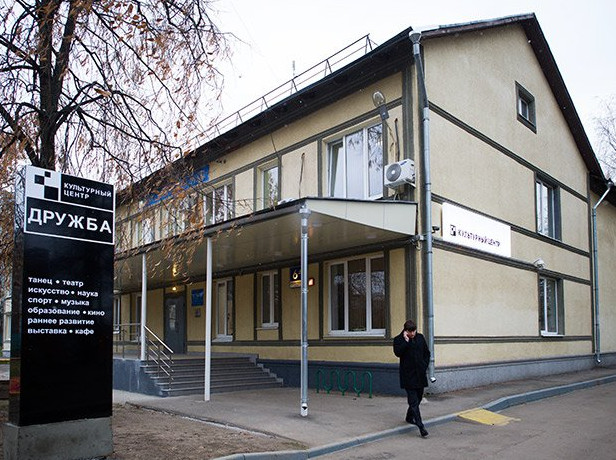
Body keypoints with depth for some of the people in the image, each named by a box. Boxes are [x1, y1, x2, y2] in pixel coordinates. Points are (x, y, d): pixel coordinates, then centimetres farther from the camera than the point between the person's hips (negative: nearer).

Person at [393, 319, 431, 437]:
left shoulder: (420, 337, 7)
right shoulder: (398, 339, -6)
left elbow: (427, 353, 16)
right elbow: (397, 353, -21)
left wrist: (425, 365, 5)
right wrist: (406, 341, -22)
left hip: (420, 374, 6)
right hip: (408, 375, -6)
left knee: (418, 398, 16)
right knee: (413, 401, -9)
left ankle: (409, 417, 38)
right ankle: (421, 426, -11)